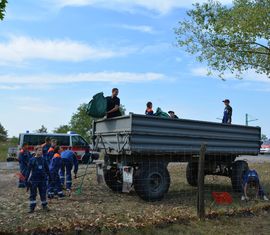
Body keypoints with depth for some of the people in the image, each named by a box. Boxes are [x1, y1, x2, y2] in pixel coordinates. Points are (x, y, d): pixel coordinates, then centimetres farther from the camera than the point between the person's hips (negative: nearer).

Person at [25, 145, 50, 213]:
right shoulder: (32, 160, -3)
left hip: (42, 180, 2)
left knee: (43, 193, 8)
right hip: (34, 180, -2)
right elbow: (29, 170, -3)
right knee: (33, 194, 4)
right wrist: (27, 179, -5)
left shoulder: (43, 160, 4)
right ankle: (32, 207, 14)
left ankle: (44, 206, 22)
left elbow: (47, 169, 12)